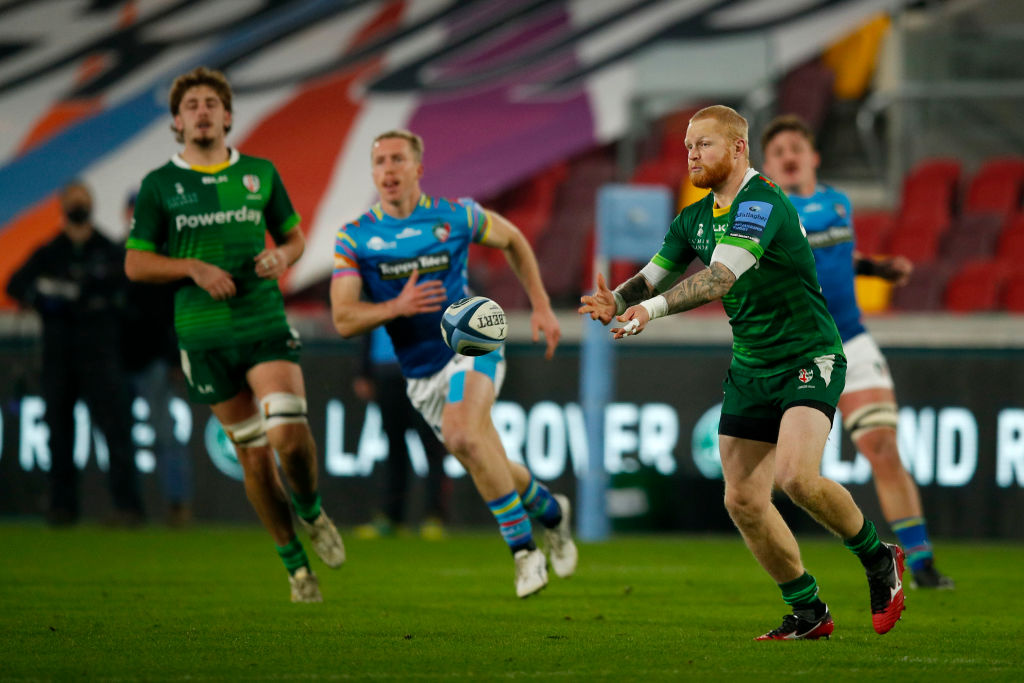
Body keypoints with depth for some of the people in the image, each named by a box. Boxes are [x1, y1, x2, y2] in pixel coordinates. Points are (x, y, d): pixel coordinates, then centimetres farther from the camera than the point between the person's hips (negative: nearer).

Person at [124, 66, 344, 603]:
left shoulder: (260, 173, 8)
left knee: (289, 434, -19)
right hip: (204, 336, 0)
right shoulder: (159, 186, 2)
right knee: (253, 454, 3)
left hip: (266, 324, 0)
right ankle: (295, 565, 17)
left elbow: (293, 235, 18)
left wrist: (283, 256, -5)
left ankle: (310, 508, 14)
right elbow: (135, 263, 2)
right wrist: (194, 267, -13)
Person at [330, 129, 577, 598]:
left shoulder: (456, 216, -5)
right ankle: (548, 510, 42)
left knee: (463, 434, -31)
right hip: (421, 372, 4)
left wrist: (541, 306, 9)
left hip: (470, 344, -4)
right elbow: (343, 320, -10)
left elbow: (512, 240, 15)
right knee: (487, 466, 11)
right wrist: (397, 307, -27)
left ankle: (522, 546, -21)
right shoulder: (353, 238, -4)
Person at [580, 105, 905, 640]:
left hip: (809, 357, -8)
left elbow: (721, 278, -32)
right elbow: (654, 276, 10)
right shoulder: (696, 218, 8)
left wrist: (654, 307, -42)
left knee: (796, 476, -27)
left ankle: (878, 558, -1)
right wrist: (617, 300, -12)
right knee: (743, 501, -1)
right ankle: (808, 612, 14)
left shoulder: (761, 204, -19)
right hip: (749, 369, 8)